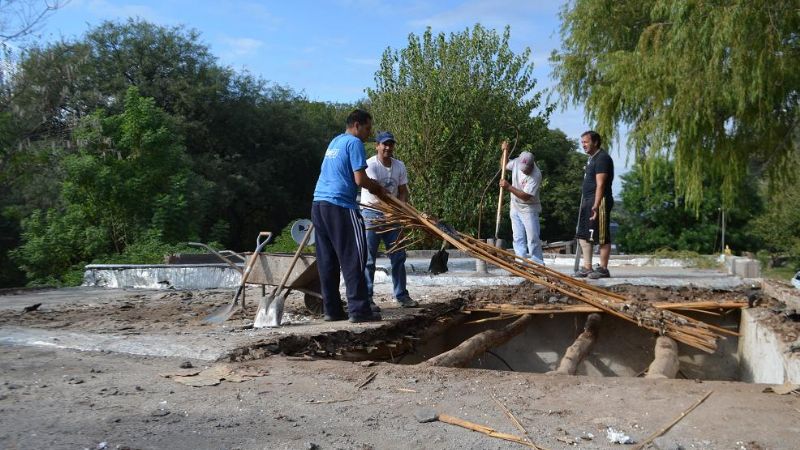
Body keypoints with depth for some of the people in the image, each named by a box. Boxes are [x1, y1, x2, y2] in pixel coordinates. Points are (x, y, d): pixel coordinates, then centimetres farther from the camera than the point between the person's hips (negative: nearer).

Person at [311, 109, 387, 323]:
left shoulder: (335, 141, 21)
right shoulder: (355, 143, -5)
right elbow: (360, 179, -12)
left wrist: (373, 186, 20)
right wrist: (377, 188, 6)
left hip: (319, 203, 9)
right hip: (340, 206, -9)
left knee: (327, 261, 8)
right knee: (352, 259, -6)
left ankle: (332, 309, 10)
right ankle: (359, 310, -7)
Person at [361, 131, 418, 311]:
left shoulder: (400, 166, 5)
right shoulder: (370, 165, -13)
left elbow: (403, 191, 4)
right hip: (371, 214, -6)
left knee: (398, 256, 8)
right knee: (368, 258, -4)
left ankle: (402, 295, 18)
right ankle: (366, 298, 3)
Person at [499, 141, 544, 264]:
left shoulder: (536, 175, -26)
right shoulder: (517, 162, -7)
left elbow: (526, 196, -29)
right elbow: (504, 165, 16)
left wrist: (509, 187, -29)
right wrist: (505, 151, 1)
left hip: (529, 209, -6)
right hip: (515, 208, 6)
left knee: (533, 239, -5)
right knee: (518, 239, 7)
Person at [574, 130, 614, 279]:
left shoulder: (602, 158, -12)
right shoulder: (592, 158, 19)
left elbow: (600, 184, -20)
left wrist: (596, 205, -26)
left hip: (599, 201, -11)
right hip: (588, 202, 11)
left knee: (602, 237, -5)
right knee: (583, 235, 10)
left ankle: (603, 269, 0)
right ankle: (587, 267, 14)